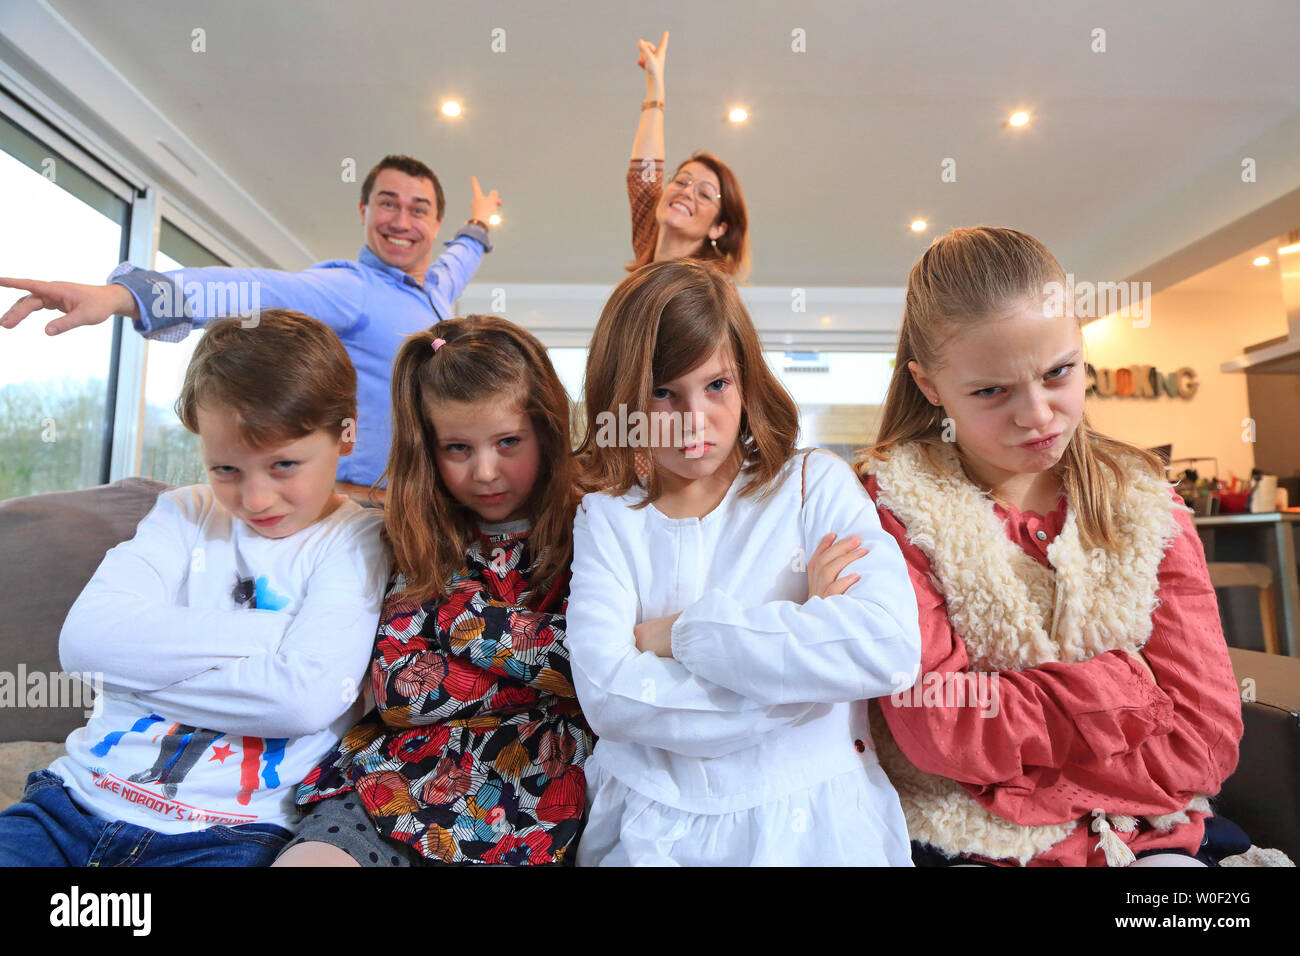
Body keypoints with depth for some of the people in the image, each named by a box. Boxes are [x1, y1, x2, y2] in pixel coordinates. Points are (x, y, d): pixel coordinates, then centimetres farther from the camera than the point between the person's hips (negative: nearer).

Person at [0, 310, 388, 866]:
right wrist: (265, 632, -14)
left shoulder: (359, 541, -6)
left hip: (228, 834, -3)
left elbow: (309, 698, -19)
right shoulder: (185, 514, 9)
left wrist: (142, 660, -11)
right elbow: (84, 637, -6)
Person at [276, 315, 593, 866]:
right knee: (305, 858, -22)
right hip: (405, 774, 2)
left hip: (535, 788, -1)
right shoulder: (426, 542, 7)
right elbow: (396, 692, -1)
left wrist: (466, 614, -9)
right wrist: (539, 675, -7)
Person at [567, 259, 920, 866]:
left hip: (809, 821, -1)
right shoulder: (607, 518, 1)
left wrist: (685, 630, -14)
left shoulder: (815, 485, -1)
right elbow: (605, 696, -12)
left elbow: (890, 648, -17)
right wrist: (800, 658, -14)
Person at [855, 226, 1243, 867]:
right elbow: (934, 727, -17)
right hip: (971, 846, -2)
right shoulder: (896, 502, -10)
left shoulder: (1141, 502, 0)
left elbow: (1207, 736, -5)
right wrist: (1128, 690, -13)